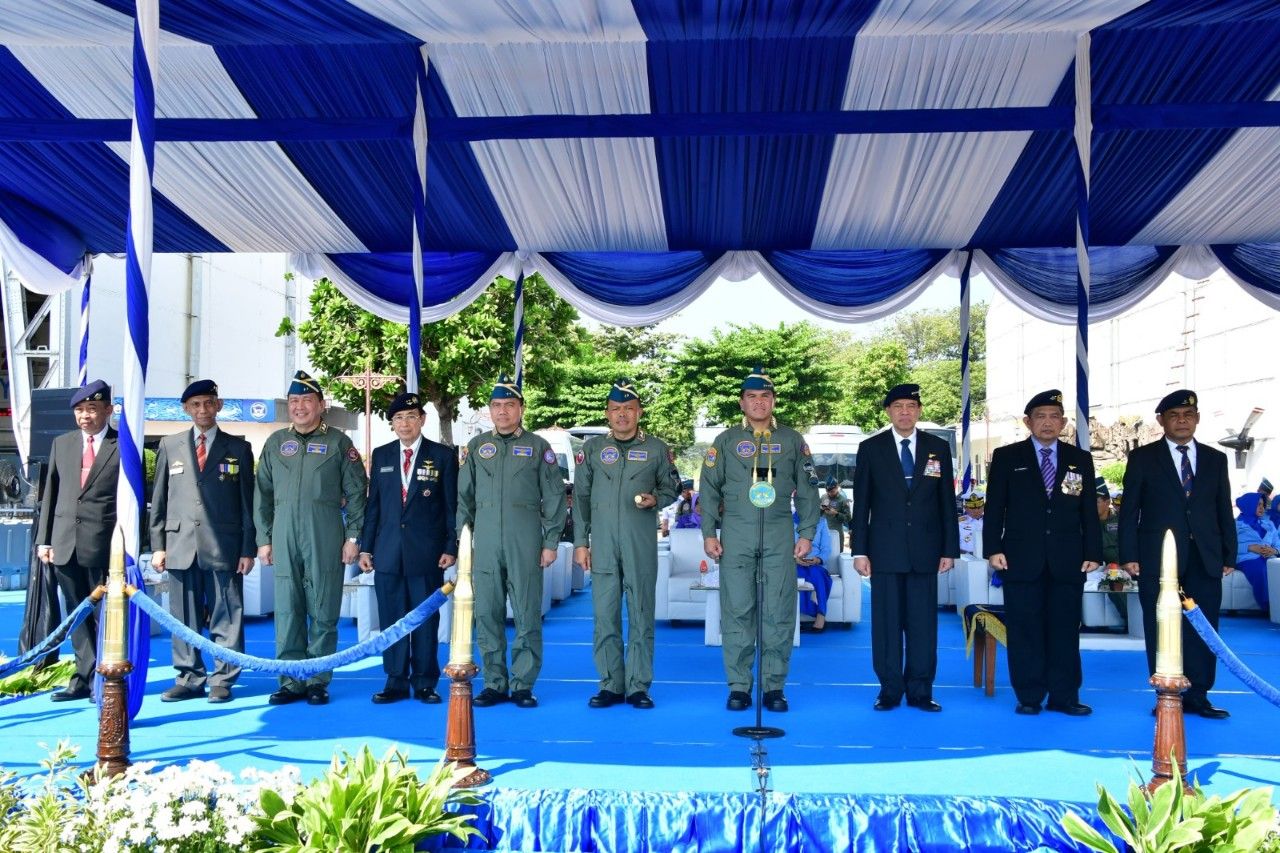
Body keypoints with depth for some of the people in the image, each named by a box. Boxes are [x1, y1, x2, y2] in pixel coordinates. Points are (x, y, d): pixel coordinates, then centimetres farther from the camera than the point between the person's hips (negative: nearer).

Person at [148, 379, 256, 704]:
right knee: (183, 618, 7)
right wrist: (157, 545, 4)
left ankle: (223, 680, 9)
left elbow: (248, 500, 4)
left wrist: (248, 549, -1)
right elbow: (159, 499, 11)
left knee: (225, 617, 1)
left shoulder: (238, 447, 7)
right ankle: (189, 678, 17)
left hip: (223, 546, -2)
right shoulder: (170, 446, 12)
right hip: (180, 546, 2)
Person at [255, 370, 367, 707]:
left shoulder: (338, 443, 3)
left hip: (326, 541, -3)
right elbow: (263, 494, 13)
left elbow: (356, 493, 1)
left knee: (323, 613, 2)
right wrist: (263, 539, 8)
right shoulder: (275, 443, 12)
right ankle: (291, 682, 13)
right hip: (284, 540, 3)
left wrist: (353, 537, -5)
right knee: (287, 612, 5)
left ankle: (318, 682, 10)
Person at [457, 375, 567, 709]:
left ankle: (523, 684, 9)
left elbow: (554, 498, 3)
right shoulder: (476, 447, 11)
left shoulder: (538, 447, 4)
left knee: (527, 615, 0)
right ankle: (494, 683, 14)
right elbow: (464, 497, 13)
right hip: (485, 543, 2)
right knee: (487, 615, 5)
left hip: (526, 543, -2)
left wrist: (551, 542, -2)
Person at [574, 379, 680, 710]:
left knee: (641, 615, 1)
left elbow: (672, 487, 12)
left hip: (641, 545, -1)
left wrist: (656, 499, -11)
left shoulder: (657, 448, 6)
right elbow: (581, 497, 10)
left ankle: (638, 686, 8)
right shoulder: (592, 448, 9)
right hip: (602, 545, 1)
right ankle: (610, 685, 11)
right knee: (605, 616, 2)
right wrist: (581, 542, 6)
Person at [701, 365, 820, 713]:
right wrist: (709, 533, 1)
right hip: (736, 535, 0)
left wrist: (807, 533, 3)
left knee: (779, 612, 0)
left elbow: (807, 489, 10)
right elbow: (710, 488, 8)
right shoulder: (726, 440, 8)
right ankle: (739, 686, 9)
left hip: (780, 535, 0)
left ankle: (774, 686, 10)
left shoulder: (792, 440, 10)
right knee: (737, 610, 0)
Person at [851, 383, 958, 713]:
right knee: (886, 622, 3)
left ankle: (920, 691, 12)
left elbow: (947, 502, 8)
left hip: (925, 550, 1)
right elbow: (861, 503, 3)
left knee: (923, 622, 3)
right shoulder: (871, 448, 4)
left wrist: (950, 549, 3)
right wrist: (860, 551, -3)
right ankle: (890, 691, 12)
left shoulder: (938, 448, 8)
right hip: (885, 550, -1)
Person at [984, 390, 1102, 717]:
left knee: (1065, 629, 5)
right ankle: (1029, 696, 10)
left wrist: (1093, 552, 2)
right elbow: (994, 507, 2)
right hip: (1022, 559, -2)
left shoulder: (1081, 460, 11)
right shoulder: (1006, 457, 5)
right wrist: (993, 548, -6)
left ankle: (1064, 696, 13)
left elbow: (1089, 511, 9)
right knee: (1024, 630, 2)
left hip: (1068, 561, 2)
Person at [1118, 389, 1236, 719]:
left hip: (1205, 558, 3)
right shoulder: (1143, 458, 3)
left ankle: (1197, 696, 12)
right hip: (1157, 557, -2)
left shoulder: (1216, 459, 12)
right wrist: (1129, 555, -7)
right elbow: (1129, 510, 0)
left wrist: (1229, 555, 6)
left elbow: (1224, 511, 11)